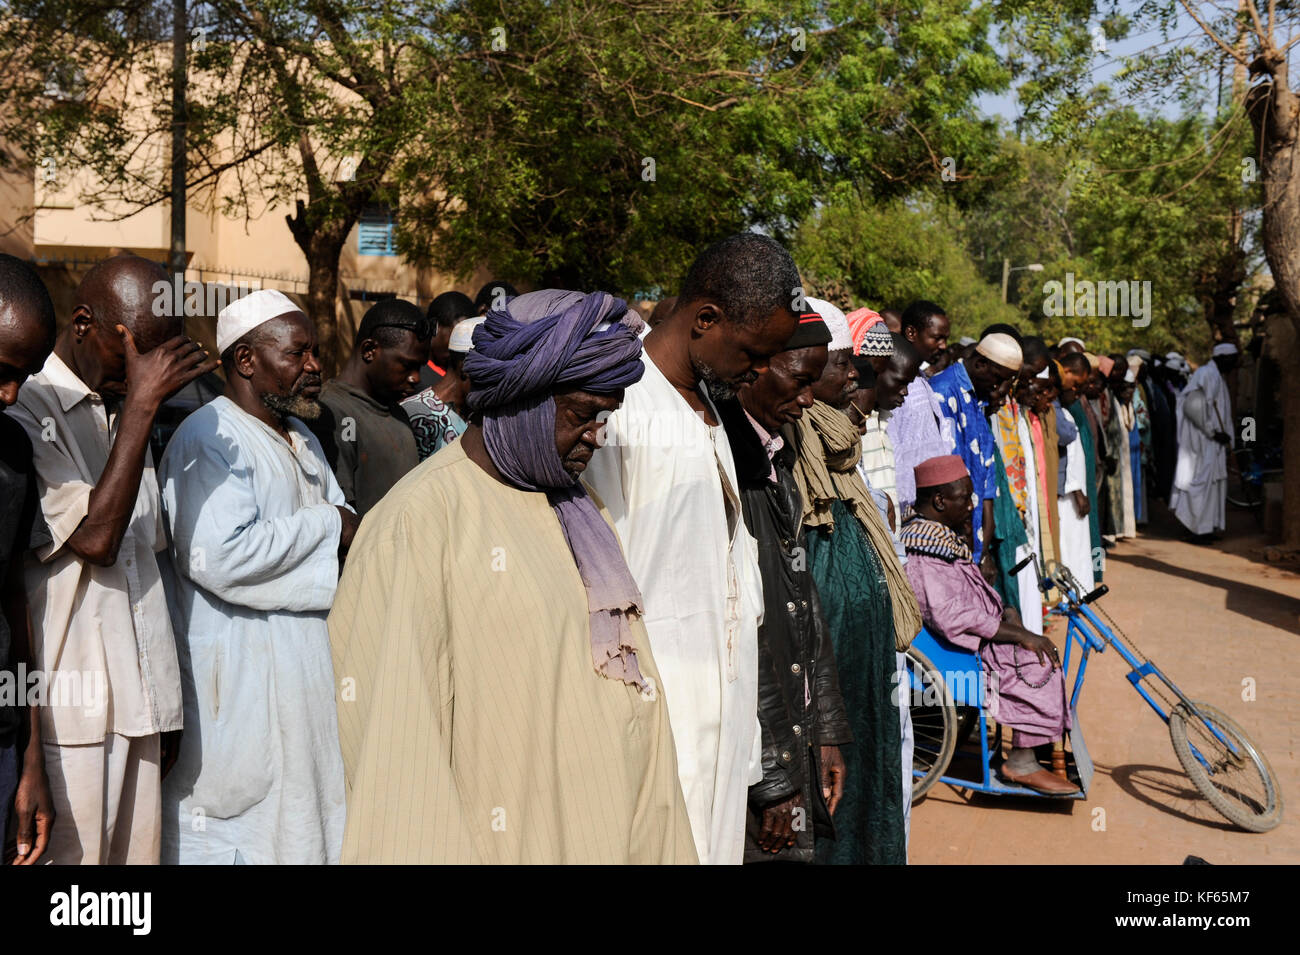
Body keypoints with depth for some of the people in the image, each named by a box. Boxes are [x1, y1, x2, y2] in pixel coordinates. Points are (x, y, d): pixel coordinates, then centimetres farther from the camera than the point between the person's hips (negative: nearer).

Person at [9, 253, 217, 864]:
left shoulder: (124, 413, 16)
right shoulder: (28, 412, -9)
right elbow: (93, 539, -19)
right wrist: (141, 406, -19)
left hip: (136, 708, 7)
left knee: (137, 853, 9)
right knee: (71, 854, -1)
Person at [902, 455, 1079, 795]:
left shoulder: (944, 535, 11)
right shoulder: (922, 553, -24)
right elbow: (951, 618, -30)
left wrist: (1004, 614, 7)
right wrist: (1018, 635, -25)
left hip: (978, 636, 11)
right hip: (957, 650, -11)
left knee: (1044, 653, 3)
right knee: (1037, 663, -16)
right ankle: (1021, 763, -8)